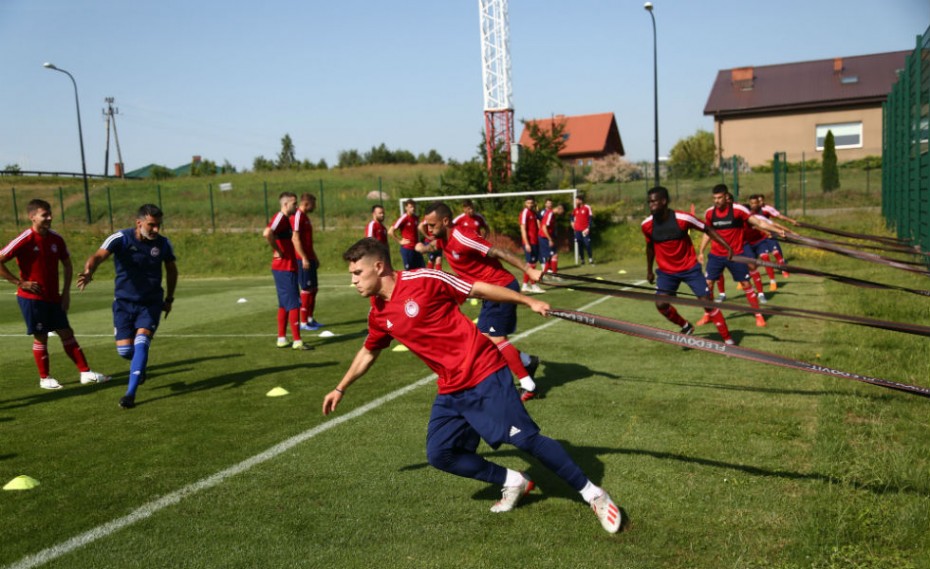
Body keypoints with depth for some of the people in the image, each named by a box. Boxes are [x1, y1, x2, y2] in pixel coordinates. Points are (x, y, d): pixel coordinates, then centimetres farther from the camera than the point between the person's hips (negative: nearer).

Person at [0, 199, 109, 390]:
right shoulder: (25, 240, -14)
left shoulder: (56, 239, 2)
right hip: (32, 297, -5)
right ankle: (45, 378, 16)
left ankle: (86, 373, 9)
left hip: (53, 297, 5)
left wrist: (66, 292, 7)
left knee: (67, 333, 6)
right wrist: (20, 283, -15)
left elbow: (67, 265, 14)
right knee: (40, 337, 2)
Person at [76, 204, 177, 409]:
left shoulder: (163, 244, -7)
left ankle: (131, 394, -10)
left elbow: (171, 269, 11)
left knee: (141, 343, -17)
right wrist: (89, 271, -53)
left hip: (151, 304, 0)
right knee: (124, 349, -1)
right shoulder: (120, 239, -15)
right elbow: (99, 255, -31)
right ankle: (140, 366, 36)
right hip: (124, 302, 0)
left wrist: (169, 298, 14)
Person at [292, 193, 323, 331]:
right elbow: (295, 239, -20)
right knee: (306, 290, -5)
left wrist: (314, 257, 22)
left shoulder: (305, 217, 17)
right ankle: (303, 323, 2)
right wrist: (304, 258, -22)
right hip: (303, 259, -10)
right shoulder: (298, 216, -13)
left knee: (314, 288, 14)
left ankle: (310, 319, 22)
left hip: (309, 258, 10)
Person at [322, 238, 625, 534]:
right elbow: (368, 353, 26)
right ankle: (513, 482, 16)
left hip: (484, 374, -7)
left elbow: (478, 289, -7)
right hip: (451, 390, 7)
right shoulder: (378, 315, 7)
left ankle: (593, 494, 6)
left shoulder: (421, 279, -13)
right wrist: (340, 389, 33)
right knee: (439, 454, -2)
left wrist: (529, 301, -5)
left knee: (525, 438, -10)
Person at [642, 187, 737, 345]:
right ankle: (686, 326, 17)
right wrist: (649, 270, 16)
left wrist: (727, 246, -18)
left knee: (707, 301, -5)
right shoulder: (646, 225, -11)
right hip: (666, 271, 3)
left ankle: (728, 339, 9)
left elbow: (707, 229, -9)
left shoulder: (682, 218, -21)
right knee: (661, 304, -12)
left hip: (690, 268, -3)